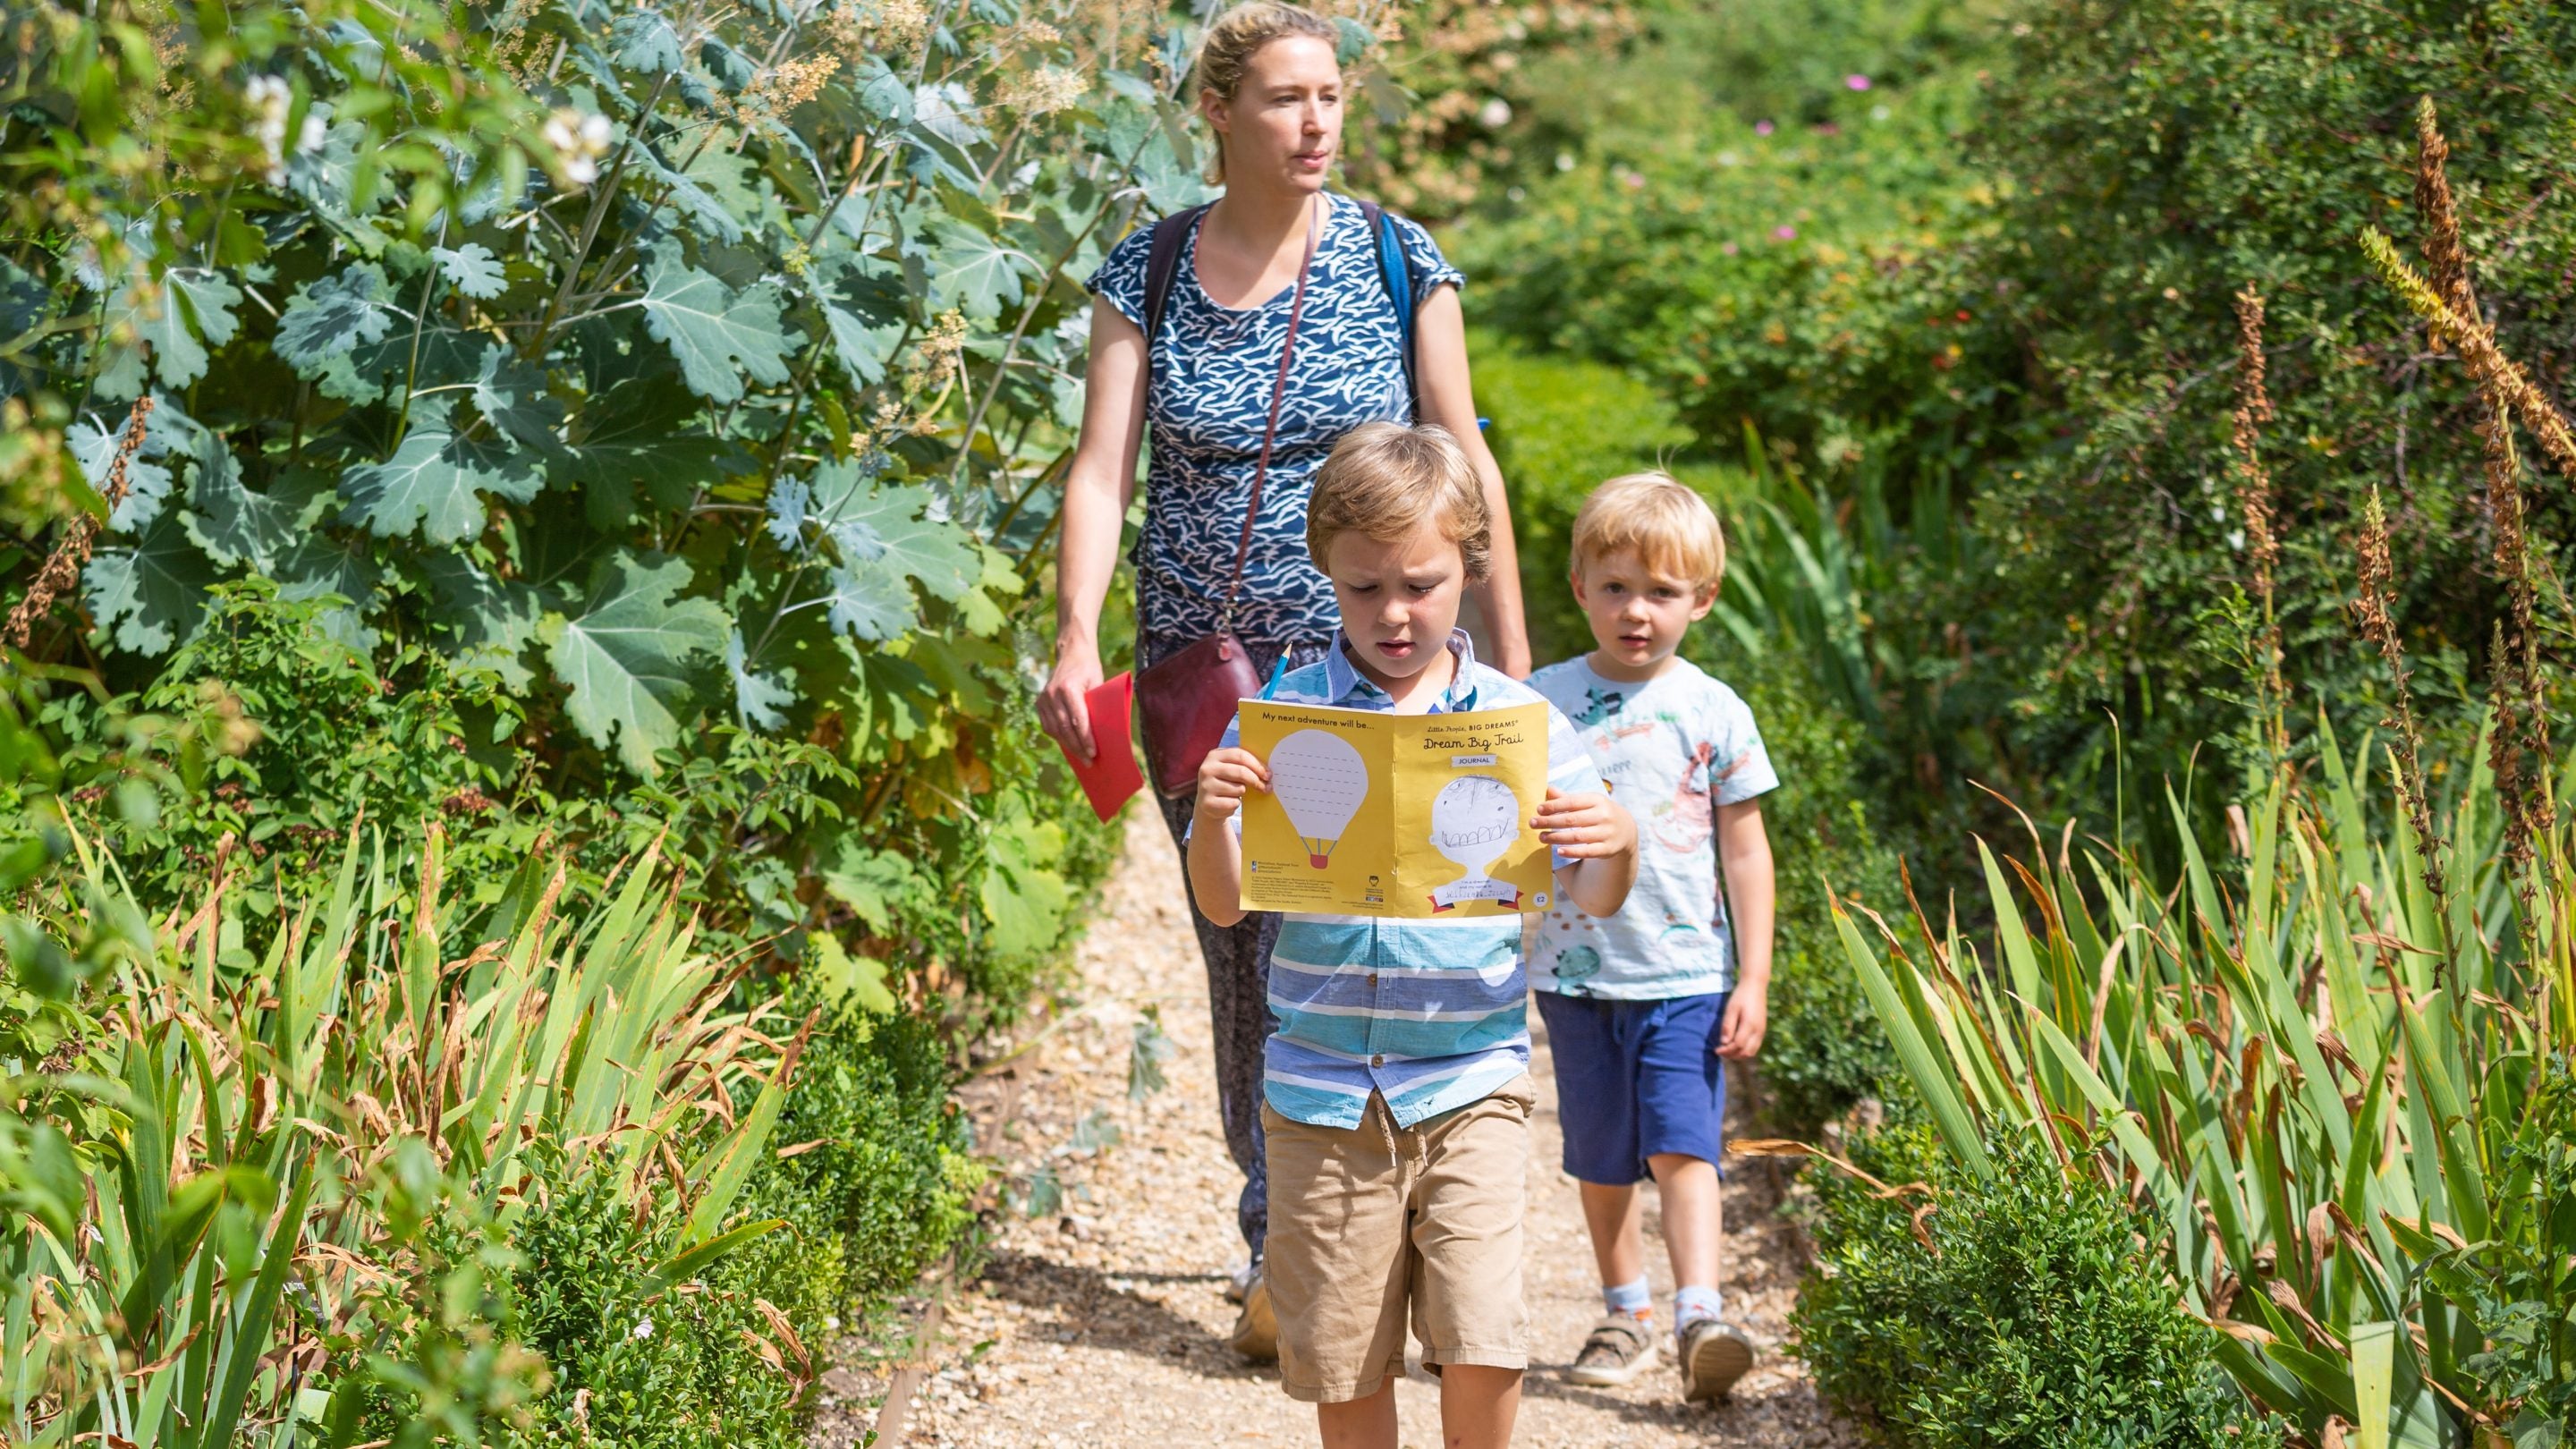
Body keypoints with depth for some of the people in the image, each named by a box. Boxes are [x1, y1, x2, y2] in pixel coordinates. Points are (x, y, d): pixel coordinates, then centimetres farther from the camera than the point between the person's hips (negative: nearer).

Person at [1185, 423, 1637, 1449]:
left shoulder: (1518, 721, 0)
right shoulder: (1283, 717, -1)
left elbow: (1591, 901, 2)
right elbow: (1225, 904, -2)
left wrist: (1618, 847, -20)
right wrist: (1212, 815, -22)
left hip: (1471, 1082, -1)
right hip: (1321, 1089, 1)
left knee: (1482, 1347, -9)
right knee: (1342, 1364, 8)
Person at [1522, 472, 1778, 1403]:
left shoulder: (1714, 713, -1)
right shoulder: (1542, 701, 2)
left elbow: (1746, 851, 2)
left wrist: (1753, 982, -2)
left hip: (1687, 976, -2)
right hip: (1576, 972, 2)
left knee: (1681, 1146, -12)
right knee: (1600, 1159, 11)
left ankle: (1699, 1318, -18)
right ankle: (1625, 1314, 25)